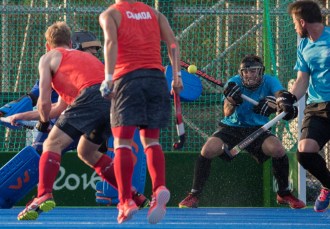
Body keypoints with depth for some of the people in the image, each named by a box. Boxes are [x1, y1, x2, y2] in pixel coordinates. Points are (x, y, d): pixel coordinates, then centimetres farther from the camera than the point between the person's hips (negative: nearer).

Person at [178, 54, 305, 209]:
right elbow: (227, 113, -23)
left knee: (278, 149, -26)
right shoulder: (234, 83, -14)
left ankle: (284, 194, -2)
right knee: (208, 150, -25)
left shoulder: (269, 82, -10)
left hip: (257, 129, 1)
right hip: (231, 128, 0)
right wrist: (232, 102, -45)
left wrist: (274, 105, -50)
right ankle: (194, 195, -10)